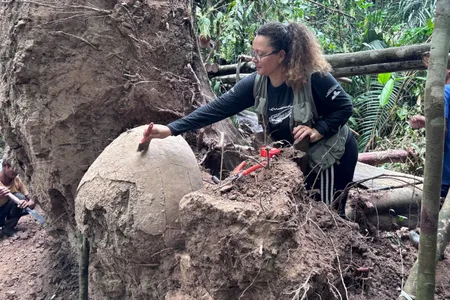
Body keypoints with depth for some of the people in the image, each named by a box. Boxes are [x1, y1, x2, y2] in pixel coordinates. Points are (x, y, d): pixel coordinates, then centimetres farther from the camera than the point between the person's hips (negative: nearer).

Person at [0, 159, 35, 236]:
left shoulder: (17, 180, -12)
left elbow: (31, 200, -15)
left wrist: (29, 203, -38)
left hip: (7, 209, 4)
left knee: (20, 197, -24)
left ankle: (8, 227, -8)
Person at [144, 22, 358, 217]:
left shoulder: (313, 78, -29)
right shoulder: (255, 84, -15)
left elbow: (345, 107, -16)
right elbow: (217, 108, -21)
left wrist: (318, 129, -32)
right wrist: (171, 129, -29)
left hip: (332, 153, -5)